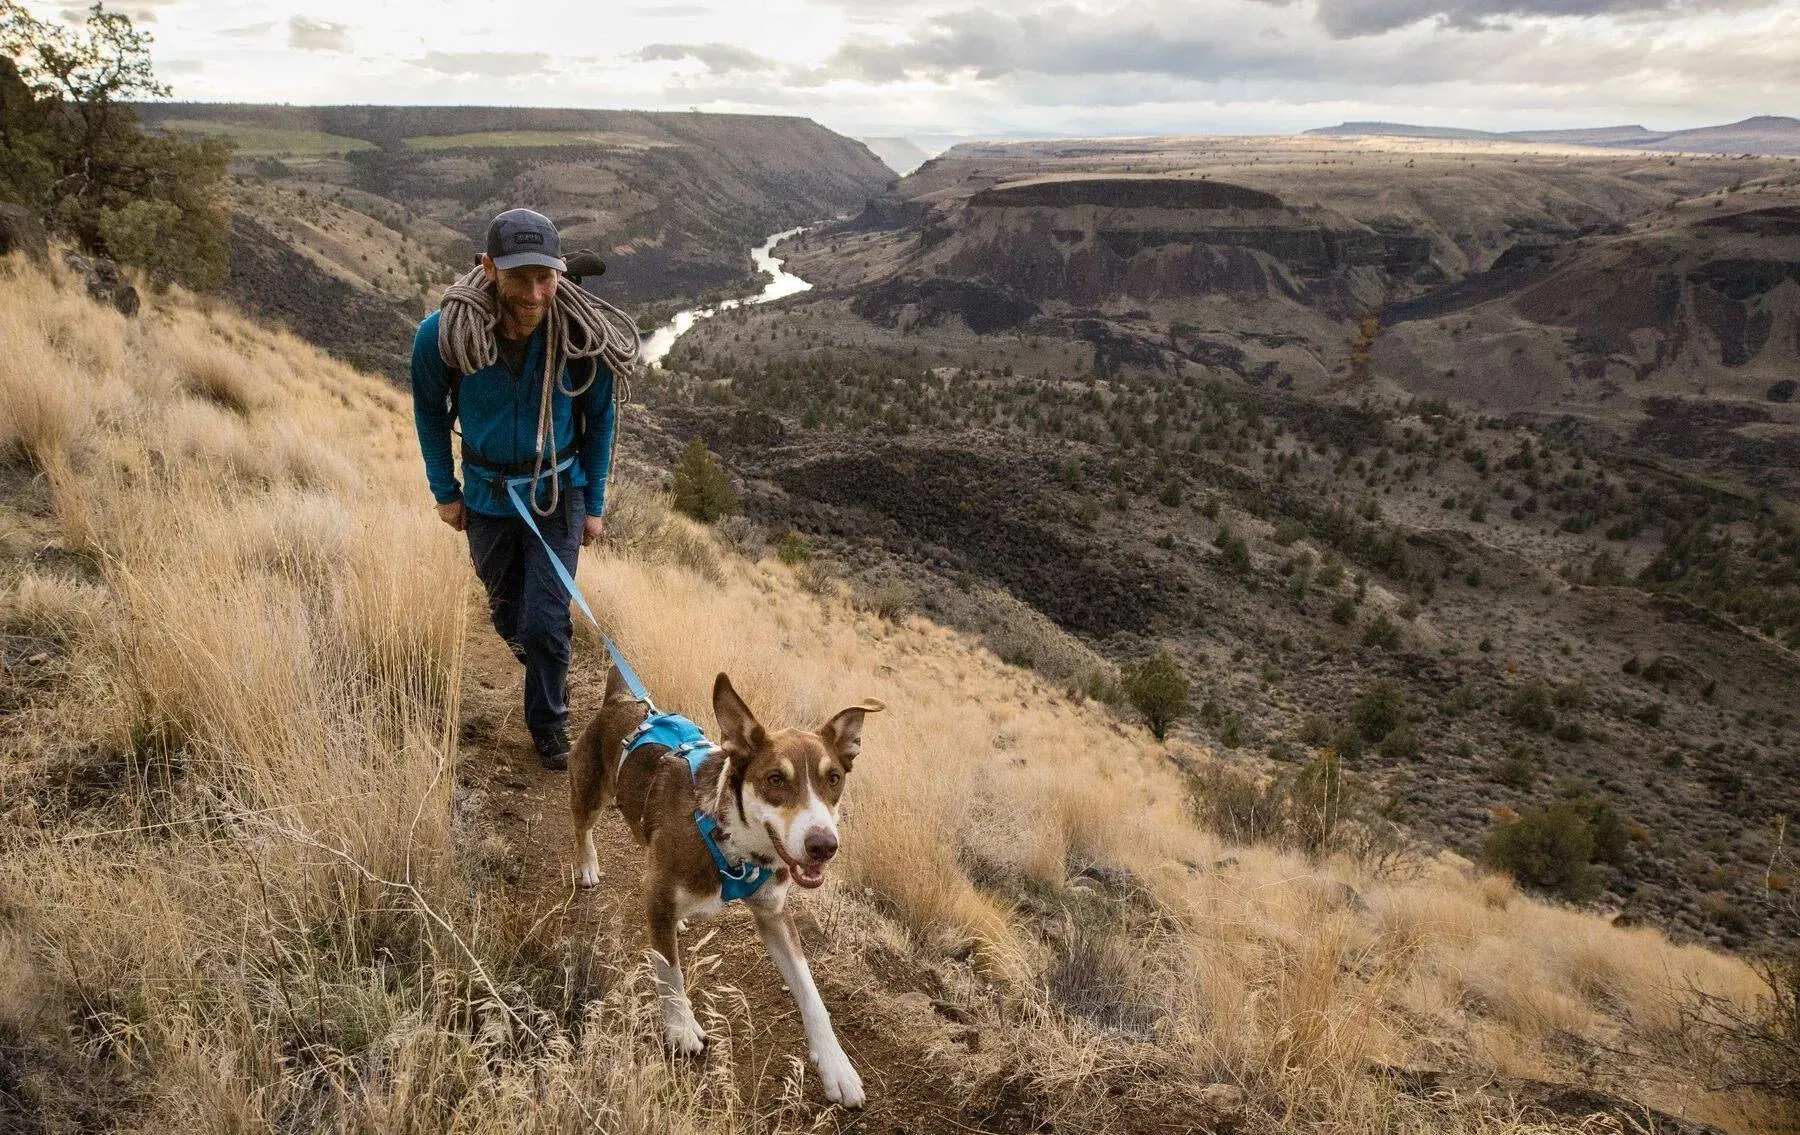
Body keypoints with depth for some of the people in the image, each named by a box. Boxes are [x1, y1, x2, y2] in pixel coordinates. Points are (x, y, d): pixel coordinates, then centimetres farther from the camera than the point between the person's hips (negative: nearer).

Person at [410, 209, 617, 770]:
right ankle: (544, 667, 54)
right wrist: (444, 491, 4)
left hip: (558, 493, -2)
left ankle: (548, 725, 18)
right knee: (509, 612, 19)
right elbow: (429, 410, -1)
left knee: (546, 621, -6)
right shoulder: (443, 334, -22)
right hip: (487, 495, 2)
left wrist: (594, 503, 0)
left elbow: (599, 418, -4)